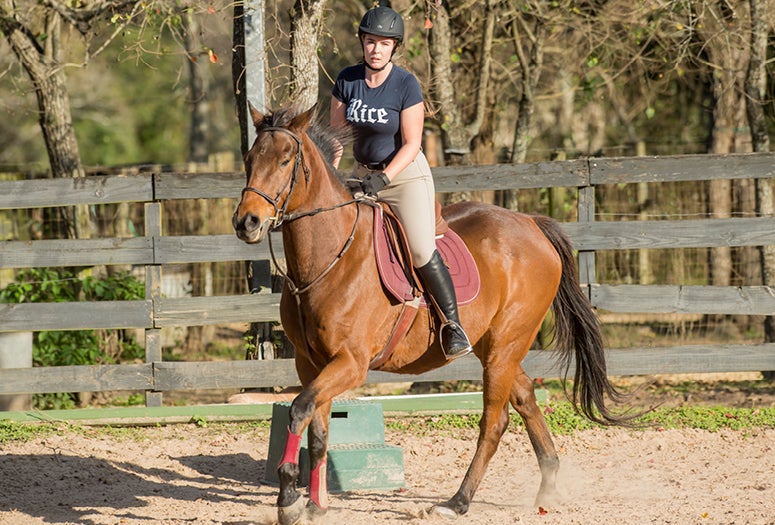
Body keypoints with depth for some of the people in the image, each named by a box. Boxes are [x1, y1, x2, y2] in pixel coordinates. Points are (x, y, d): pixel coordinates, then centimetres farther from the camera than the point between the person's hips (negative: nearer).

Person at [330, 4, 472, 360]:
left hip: (406, 174, -5)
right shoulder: (347, 80, -4)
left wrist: (384, 178, -29)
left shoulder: (406, 85, -17)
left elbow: (411, 144, -17)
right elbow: (336, 132, 4)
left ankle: (452, 324, -7)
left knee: (422, 251, -18)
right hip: (364, 174, 6)